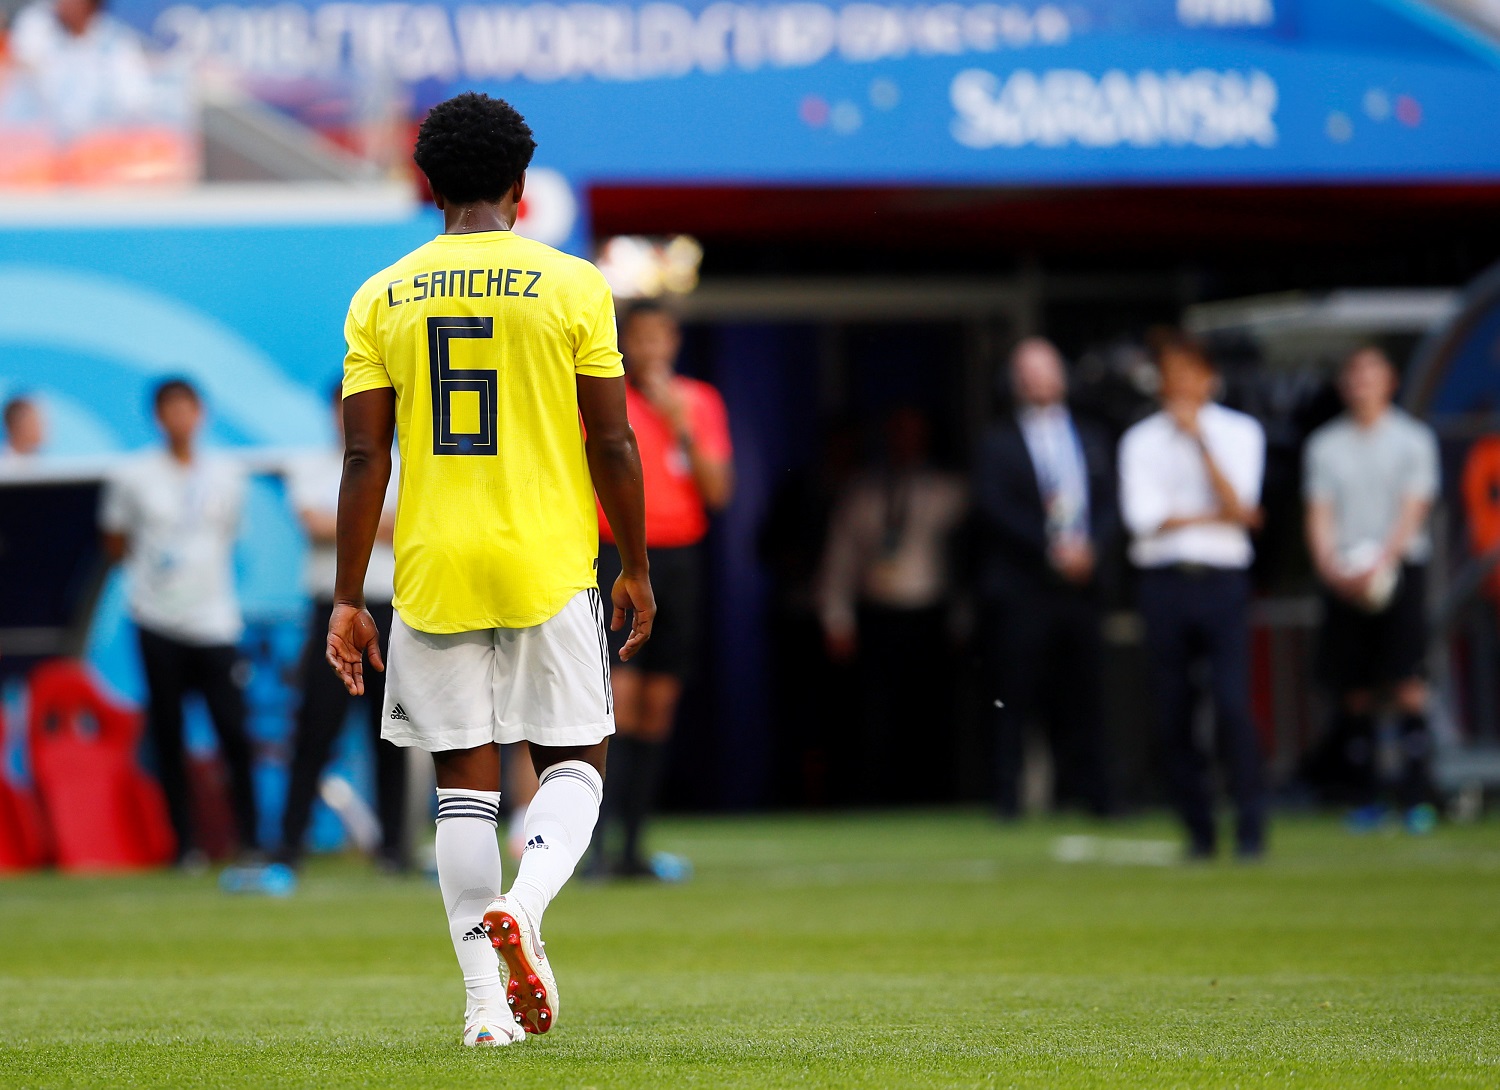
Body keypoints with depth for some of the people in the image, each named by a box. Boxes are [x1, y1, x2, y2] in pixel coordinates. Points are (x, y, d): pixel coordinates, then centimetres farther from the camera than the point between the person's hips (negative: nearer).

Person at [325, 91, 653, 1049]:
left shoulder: (382, 299, 3)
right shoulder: (573, 286, -2)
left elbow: (365, 457, 0)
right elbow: (612, 444, -3)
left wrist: (348, 600, 3)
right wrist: (636, 568, 9)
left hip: (433, 571, 2)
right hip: (549, 568, -2)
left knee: (466, 783, 7)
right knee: (575, 763, 10)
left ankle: (486, 1000, 3)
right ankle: (525, 907, -19)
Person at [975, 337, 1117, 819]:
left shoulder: (1091, 440, 17)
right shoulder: (998, 443, 4)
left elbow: (1109, 506, 11)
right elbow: (996, 509, -7)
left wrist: (1089, 548, -8)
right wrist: (1051, 549, -15)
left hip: (1079, 585, 4)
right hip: (1021, 590, -4)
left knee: (1081, 699, 1)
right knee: (1016, 698, -6)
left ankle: (1090, 797, 3)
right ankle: (1008, 801, -5)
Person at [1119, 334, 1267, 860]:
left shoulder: (1240, 432, 9)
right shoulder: (1141, 440, 10)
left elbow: (1237, 504, -5)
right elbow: (1143, 515, -2)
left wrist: (1199, 438, -9)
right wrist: (1219, 516, -5)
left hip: (1222, 580, -1)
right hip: (1164, 580, 1)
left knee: (1233, 703, -13)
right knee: (1173, 713, -1)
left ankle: (1251, 828, -9)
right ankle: (1198, 830, 7)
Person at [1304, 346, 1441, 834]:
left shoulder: (1412, 439, 5)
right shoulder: (1325, 444, 13)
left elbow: (1414, 510, -2)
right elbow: (1319, 514, 8)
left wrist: (1380, 564, -16)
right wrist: (1330, 566, -10)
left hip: (1399, 569, -3)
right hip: (1343, 577, 3)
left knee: (1407, 683, -12)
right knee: (1355, 689, 0)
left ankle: (1417, 797, -14)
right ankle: (1366, 798, 5)